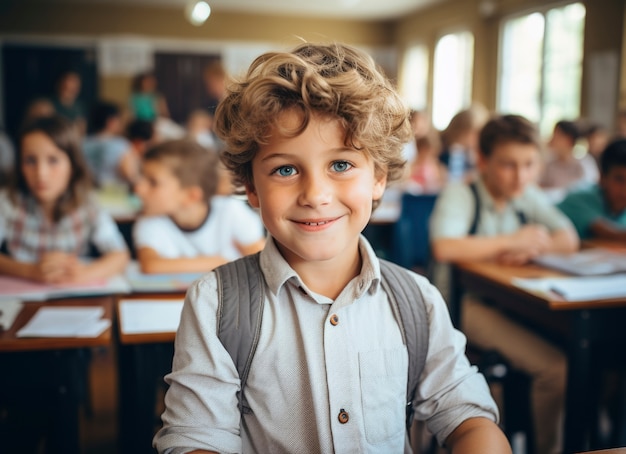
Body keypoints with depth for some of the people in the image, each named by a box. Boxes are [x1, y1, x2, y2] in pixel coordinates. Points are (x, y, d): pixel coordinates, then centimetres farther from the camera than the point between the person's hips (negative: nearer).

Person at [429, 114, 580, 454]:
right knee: (556, 367, -23)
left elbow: (569, 240, 5)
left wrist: (532, 246, -18)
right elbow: (443, 248, -29)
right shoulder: (459, 196, -11)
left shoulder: (529, 198, 10)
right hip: (468, 302, -6)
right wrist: (512, 241, -18)